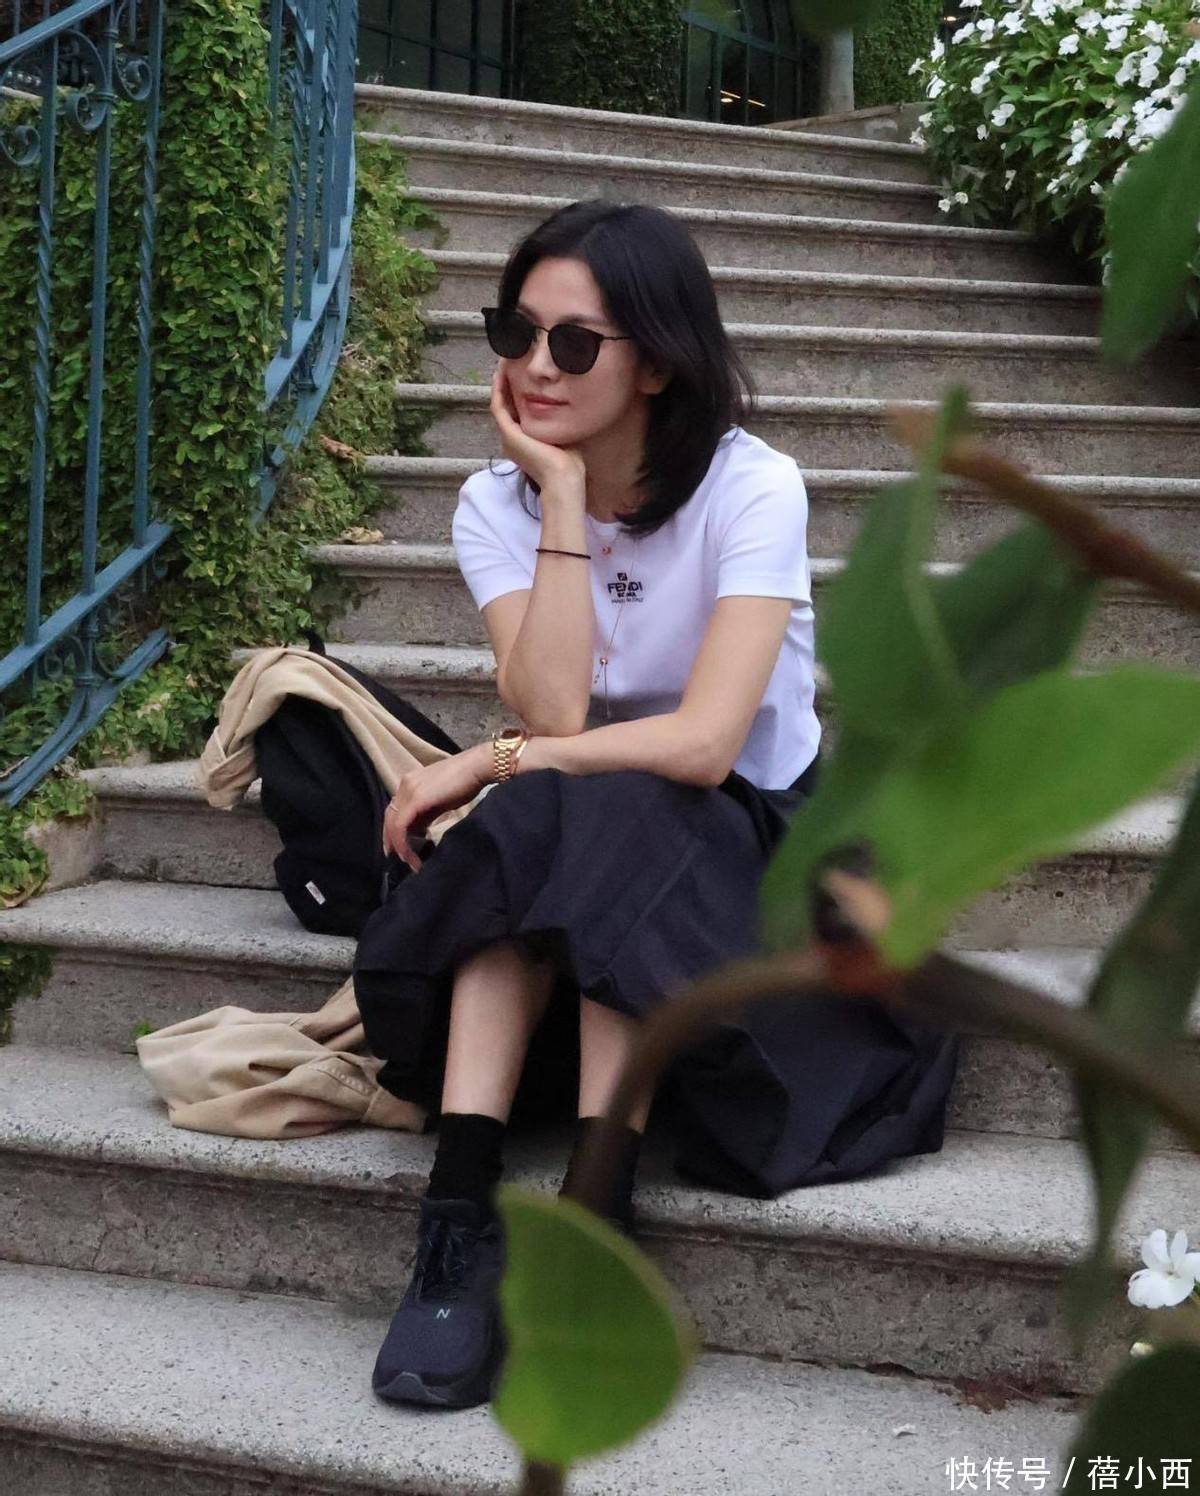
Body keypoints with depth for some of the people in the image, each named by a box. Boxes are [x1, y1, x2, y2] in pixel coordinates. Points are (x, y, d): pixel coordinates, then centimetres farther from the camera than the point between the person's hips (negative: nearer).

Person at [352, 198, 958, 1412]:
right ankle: (458, 1214, -35)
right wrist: (565, 498, -22)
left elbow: (704, 745, -28)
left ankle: (594, 1220, -35)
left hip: (751, 835, -3)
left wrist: (492, 762, -22)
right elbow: (555, 715, -21)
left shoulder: (752, 489, -16)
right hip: (576, 855, 3)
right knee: (527, 829, -31)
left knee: (601, 824, -34)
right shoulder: (497, 504, -5)